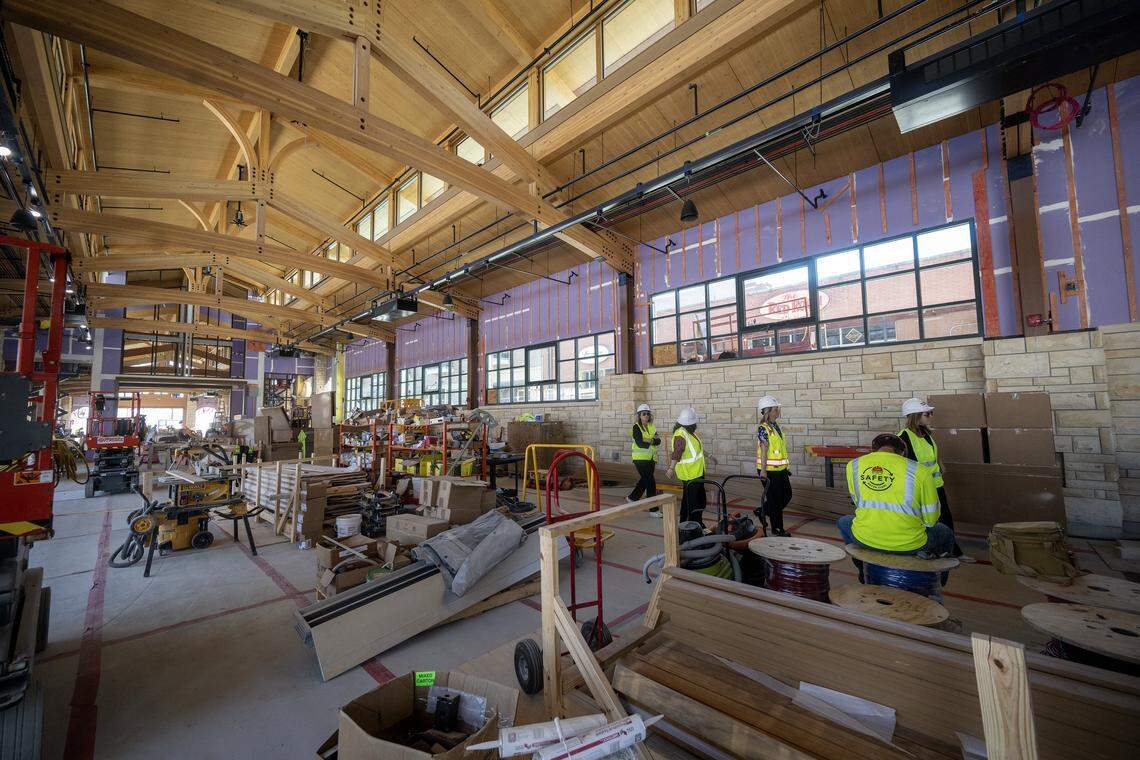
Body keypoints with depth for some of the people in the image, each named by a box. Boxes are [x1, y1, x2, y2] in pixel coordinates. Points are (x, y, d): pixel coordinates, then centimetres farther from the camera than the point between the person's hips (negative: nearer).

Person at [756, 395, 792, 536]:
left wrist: (786, 467, 20)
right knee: (774, 499, 3)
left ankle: (763, 511, 32)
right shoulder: (763, 429, -16)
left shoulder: (776, 426, 10)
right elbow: (763, 451, -20)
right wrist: (763, 471, -20)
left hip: (780, 469, 9)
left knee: (787, 495, 15)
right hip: (769, 470, -9)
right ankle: (777, 529, 17)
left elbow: (781, 449, 16)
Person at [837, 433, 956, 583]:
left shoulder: (853, 465, 1)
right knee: (947, 534, 31)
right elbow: (930, 519, 0)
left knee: (843, 522, 34)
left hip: (865, 540, 0)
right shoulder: (919, 470, -5)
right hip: (908, 544, 0)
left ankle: (865, 572, 24)